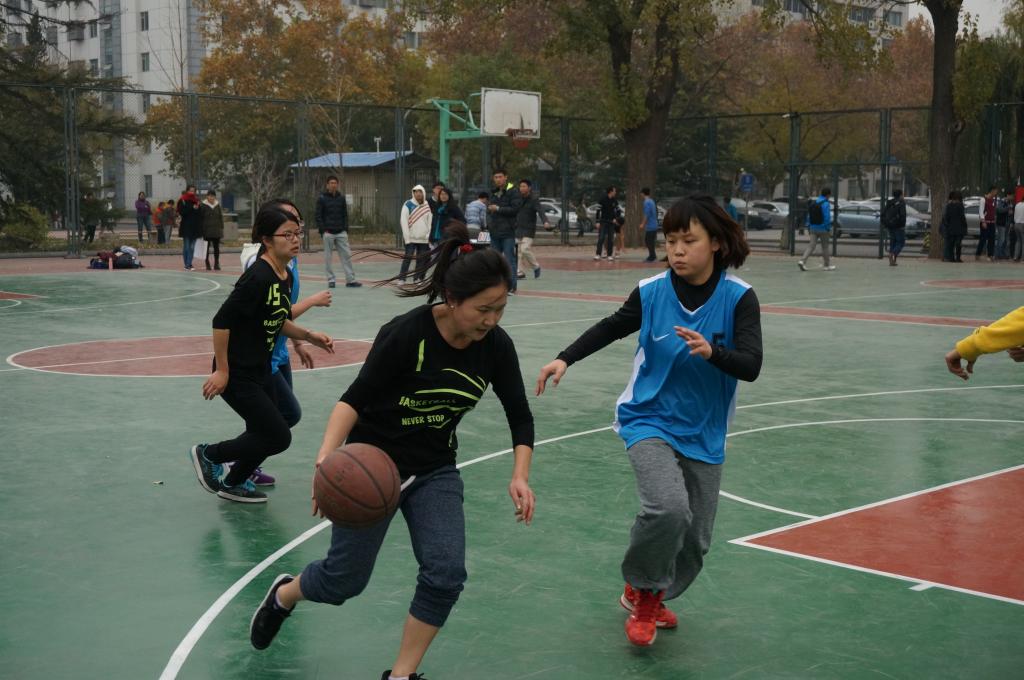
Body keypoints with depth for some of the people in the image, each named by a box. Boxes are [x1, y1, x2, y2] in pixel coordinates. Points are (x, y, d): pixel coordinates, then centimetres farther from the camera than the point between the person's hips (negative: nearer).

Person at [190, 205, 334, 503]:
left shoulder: (285, 276, 4)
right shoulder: (257, 277, -24)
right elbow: (221, 321, -23)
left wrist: (309, 336, 6)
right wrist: (222, 370, -20)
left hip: (261, 371, 9)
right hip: (237, 374, -9)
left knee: (264, 433, 16)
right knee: (278, 436, -6)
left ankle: (233, 483, 38)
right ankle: (208, 455, 13)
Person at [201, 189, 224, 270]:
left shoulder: (217, 205, 9)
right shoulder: (203, 205, -2)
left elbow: (221, 217, 14)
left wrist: (221, 227, 7)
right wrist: (202, 229, -7)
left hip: (217, 230, 3)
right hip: (207, 230, -3)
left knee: (216, 247, 4)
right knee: (207, 247, 0)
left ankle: (216, 264, 10)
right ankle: (207, 264, 5)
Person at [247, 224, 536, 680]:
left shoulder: (496, 347, -11)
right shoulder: (406, 333, -26)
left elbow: (520, 416, 0)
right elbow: (356, 398, -20)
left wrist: (520, 476, -14)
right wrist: (326, 456, -35)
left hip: (435, 471, 4)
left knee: (446, 574, -12)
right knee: (344, 580, 5)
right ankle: (283, 595, 40)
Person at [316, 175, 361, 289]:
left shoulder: (341, 198, 11)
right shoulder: (322, 198, 0)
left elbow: (345, 215, 14)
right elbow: (318, 216, -2)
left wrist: (346, 229, 4)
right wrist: (323, 231, -10)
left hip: (341, 232, 3)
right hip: (328, 233, -3)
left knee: (347, 255, -2)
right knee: (328, 257, 0)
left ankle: (350, 280, -1)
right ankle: (330, 280, 7)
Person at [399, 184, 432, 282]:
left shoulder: (428, 206, 7)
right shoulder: (408, 204, -3)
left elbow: (430, 222, 8)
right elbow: (404, 221, -7)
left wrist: (428, 235, -1)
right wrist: (407, 238, -11)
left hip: (424, 239, 4)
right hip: (411, 238, -4)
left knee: (421, 260, 5)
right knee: (408, 258, -7)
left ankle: (417, 278, 13)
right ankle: (401, 279, -3)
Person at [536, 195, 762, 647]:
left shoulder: (739, 298, -14)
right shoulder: (651, 292, -12)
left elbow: (751, 366, -23)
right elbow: (612, 327, 6)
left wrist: (711, 351, -42)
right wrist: (565, 358, -4)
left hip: (703, 436, 2)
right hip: (650, 420, -2)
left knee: (695, 541, 9)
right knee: (668, 508, -27)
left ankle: (650, 599, 40)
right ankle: (643, 591, 2)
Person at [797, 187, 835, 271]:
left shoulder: (813, 203, 9)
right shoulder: (825, 204, -14)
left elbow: (809, 216, 12)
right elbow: (827, 218, -18)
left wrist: (808, 227, 17)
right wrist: (828, 228, -11)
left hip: (813, 228, 6)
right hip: (822, 229, -6)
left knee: (811, 246, 2)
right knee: (825, 247, 7)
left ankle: (802, 261, -16)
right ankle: (827, 265, 17)